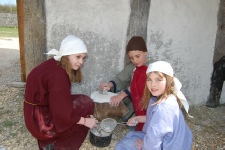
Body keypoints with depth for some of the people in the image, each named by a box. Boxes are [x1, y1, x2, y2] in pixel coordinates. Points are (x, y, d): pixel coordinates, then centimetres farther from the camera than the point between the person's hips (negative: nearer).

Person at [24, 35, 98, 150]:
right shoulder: (57, 75, -26)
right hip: (41, 121, -9)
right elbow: (63, 113, -24)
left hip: (42, 110, 9)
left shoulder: (55, 64, 1)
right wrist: (85, 120, -12)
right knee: (85, 103, -8)